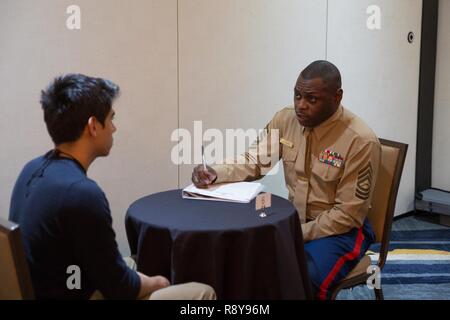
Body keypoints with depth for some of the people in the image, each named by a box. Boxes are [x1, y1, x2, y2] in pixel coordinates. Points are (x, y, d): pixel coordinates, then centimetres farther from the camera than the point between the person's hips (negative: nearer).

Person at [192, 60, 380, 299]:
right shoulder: (285, 120, -4)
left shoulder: (361, 141, -21)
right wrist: (214, 174, -19)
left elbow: (348, 215, -18)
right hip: (294, 221, 5)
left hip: (340, 230, -5)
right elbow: (253, 163, 1)